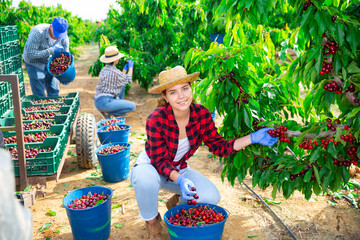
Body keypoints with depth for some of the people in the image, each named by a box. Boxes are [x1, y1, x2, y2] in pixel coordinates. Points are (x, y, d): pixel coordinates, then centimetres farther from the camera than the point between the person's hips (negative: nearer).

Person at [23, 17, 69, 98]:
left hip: (49, 62, 5)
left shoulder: (63, 37, -15)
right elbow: (29, 54, -32)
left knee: (54, 92, 9)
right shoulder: (38, 32, -31)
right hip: (34, 63, -5)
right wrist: (51, 50, -35)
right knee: (39, 95, -5)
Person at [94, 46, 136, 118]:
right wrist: (131, 66, 15)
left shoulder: (104, 69, 11)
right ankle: (107, 112, -5)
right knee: (132, 106, -8)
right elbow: (128, 80, 3)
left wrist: (125, 68, 24)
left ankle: (118, 108, 16)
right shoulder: (114, 72, -15)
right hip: (105, 102, -9)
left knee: (122, 86, 23)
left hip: (99, 101, 9)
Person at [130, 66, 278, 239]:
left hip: (179, 170, 4)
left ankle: (177, 202, 16)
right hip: (150, 168, -3)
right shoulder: (156, 120, -30)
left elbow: (219, 147, -11)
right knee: (145, 178, -39)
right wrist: (179, 179, -43)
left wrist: (252, 138, -22)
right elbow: (159, 161, -25)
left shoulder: (202, 114, -16)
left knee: (212, 197, -19)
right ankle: (151, 220, -6)